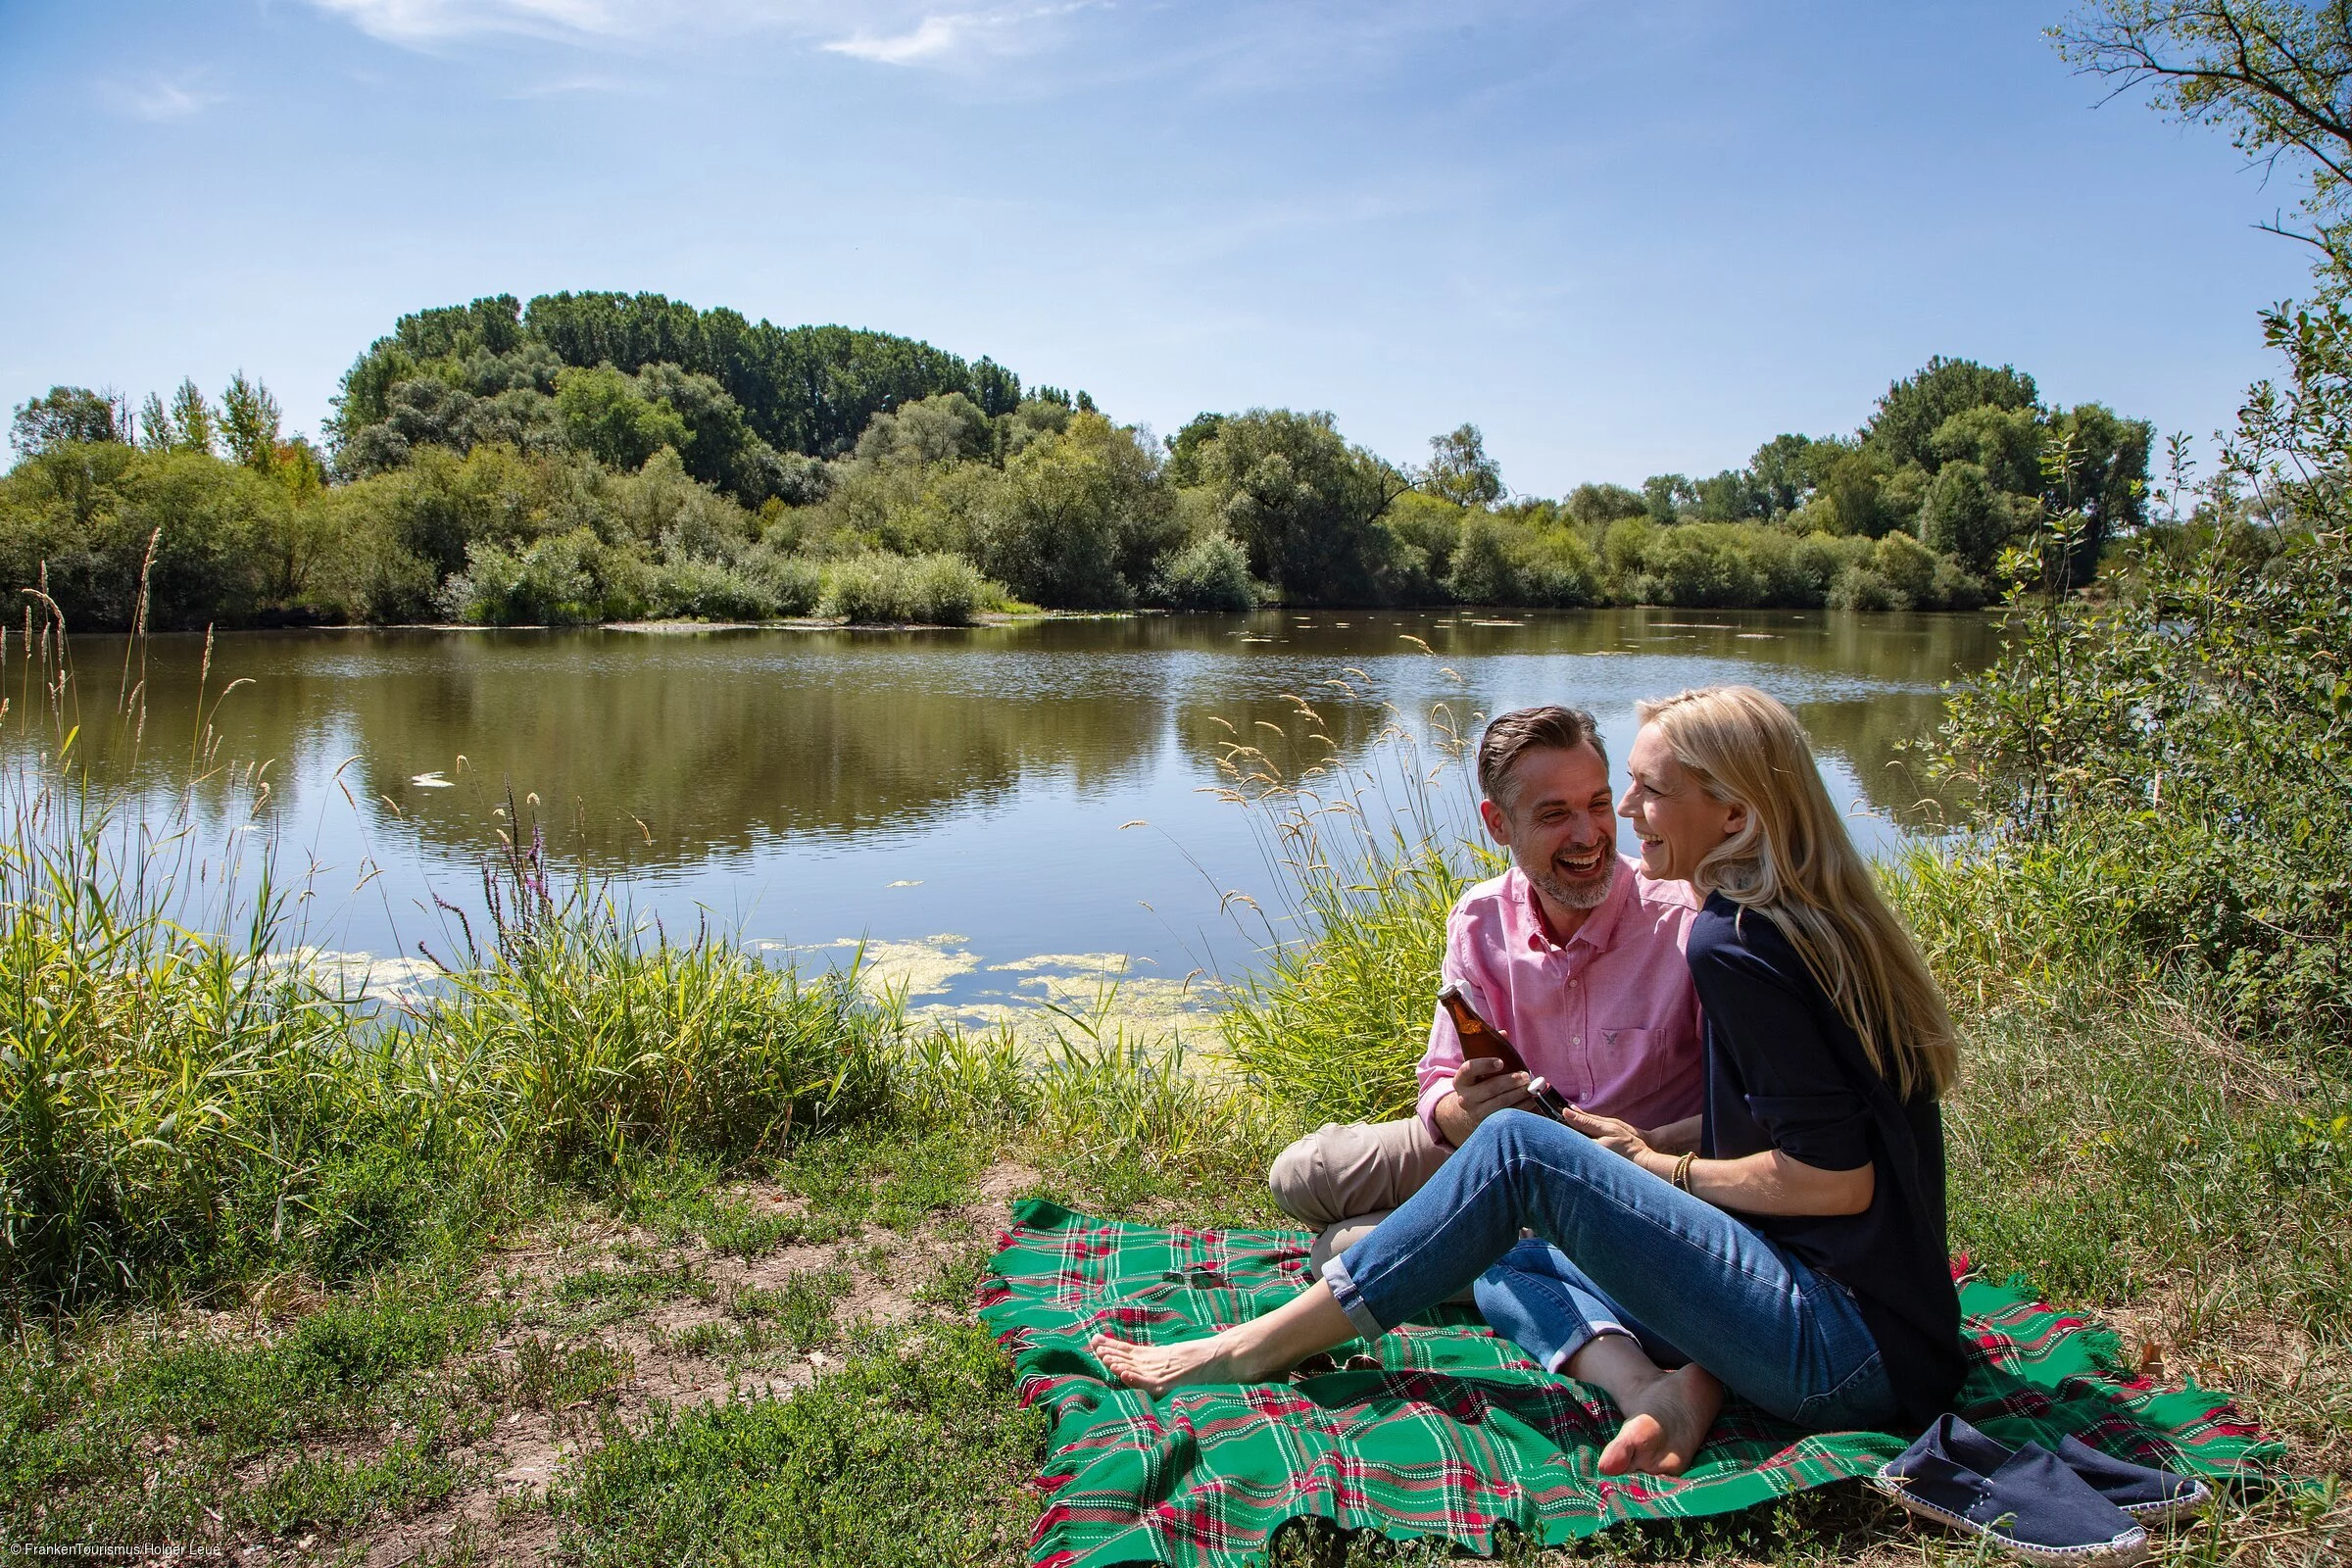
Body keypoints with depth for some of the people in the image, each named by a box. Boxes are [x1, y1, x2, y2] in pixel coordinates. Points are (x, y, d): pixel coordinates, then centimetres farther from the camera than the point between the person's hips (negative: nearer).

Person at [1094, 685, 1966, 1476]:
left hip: (1856, 1351, -10)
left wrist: (1662, 1168, -6)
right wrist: (1648, 1147, 11)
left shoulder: (1732, 946, -16)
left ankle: (1249, 1349, -7)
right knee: (1509, 1264, 9)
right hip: (1885, 1325, 10)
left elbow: (1835, 1176, -20)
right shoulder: (1824, 927, 12)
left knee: (1520, 1147, -13)